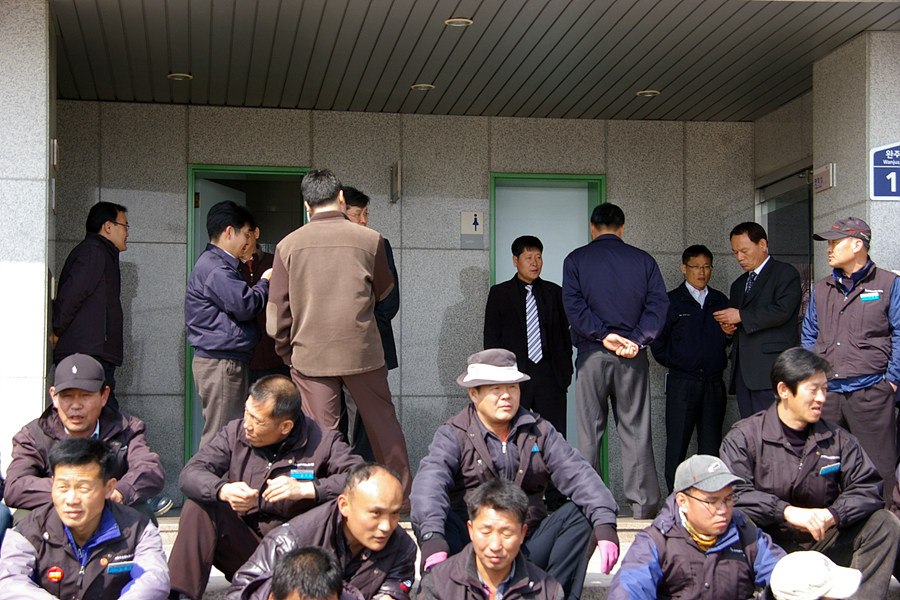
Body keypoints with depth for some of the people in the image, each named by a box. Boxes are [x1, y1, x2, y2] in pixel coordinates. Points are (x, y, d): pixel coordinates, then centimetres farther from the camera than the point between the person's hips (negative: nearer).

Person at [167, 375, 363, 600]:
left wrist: (305, 489, -28)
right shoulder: (235, 433, 2)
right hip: (242, 548, 2)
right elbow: (190, 474, -7)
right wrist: (224, 490, -28)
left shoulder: (323, 442, -6)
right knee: (199, 506, -19)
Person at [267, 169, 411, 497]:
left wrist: (287, 353, 14)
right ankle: (401, 496, 23)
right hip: (362, 352, 0)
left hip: (310, 356, 0)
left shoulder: (288, 245, -1)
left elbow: (276, 313, 1)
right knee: (383, 425, 14)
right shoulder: (370, 239, -3)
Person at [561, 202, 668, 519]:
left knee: (589, 433, 4)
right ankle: (645, 507, 4)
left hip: (592, 354, -1)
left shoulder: (576, 259, 4)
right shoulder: (643, 260, 8)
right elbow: (658, 303, -2)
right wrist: (637, 339, -8)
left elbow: (573, 303, -9)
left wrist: (603, 335, -10)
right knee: (636, 432, 4)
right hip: (633, 356, 1)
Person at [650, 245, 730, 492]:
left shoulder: (720, 300, 13)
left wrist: (730, 333, -1)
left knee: (711, 445, 5)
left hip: (714, 384, 3)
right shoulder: (671, 301, 3)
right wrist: (673, 363, 1)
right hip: (682, 384, -3)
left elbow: (728, 338, 19)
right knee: (677, 444, -3)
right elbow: (657, 341, 4)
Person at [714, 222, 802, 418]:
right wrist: (728, 327, 8)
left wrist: (741, 316, -10)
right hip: (743, 370, 8)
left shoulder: (785, 273, 1)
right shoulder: (739, 284, 27)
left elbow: (782, 311, -14)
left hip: (771, 367, -7)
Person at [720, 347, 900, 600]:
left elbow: (868, 487, 1)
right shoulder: (744, 437, -4)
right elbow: (732, 492, -18)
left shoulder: (837, 439, 9)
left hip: (823, 542, 4)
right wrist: (787, 511, -27)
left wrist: (832, 514, -18)